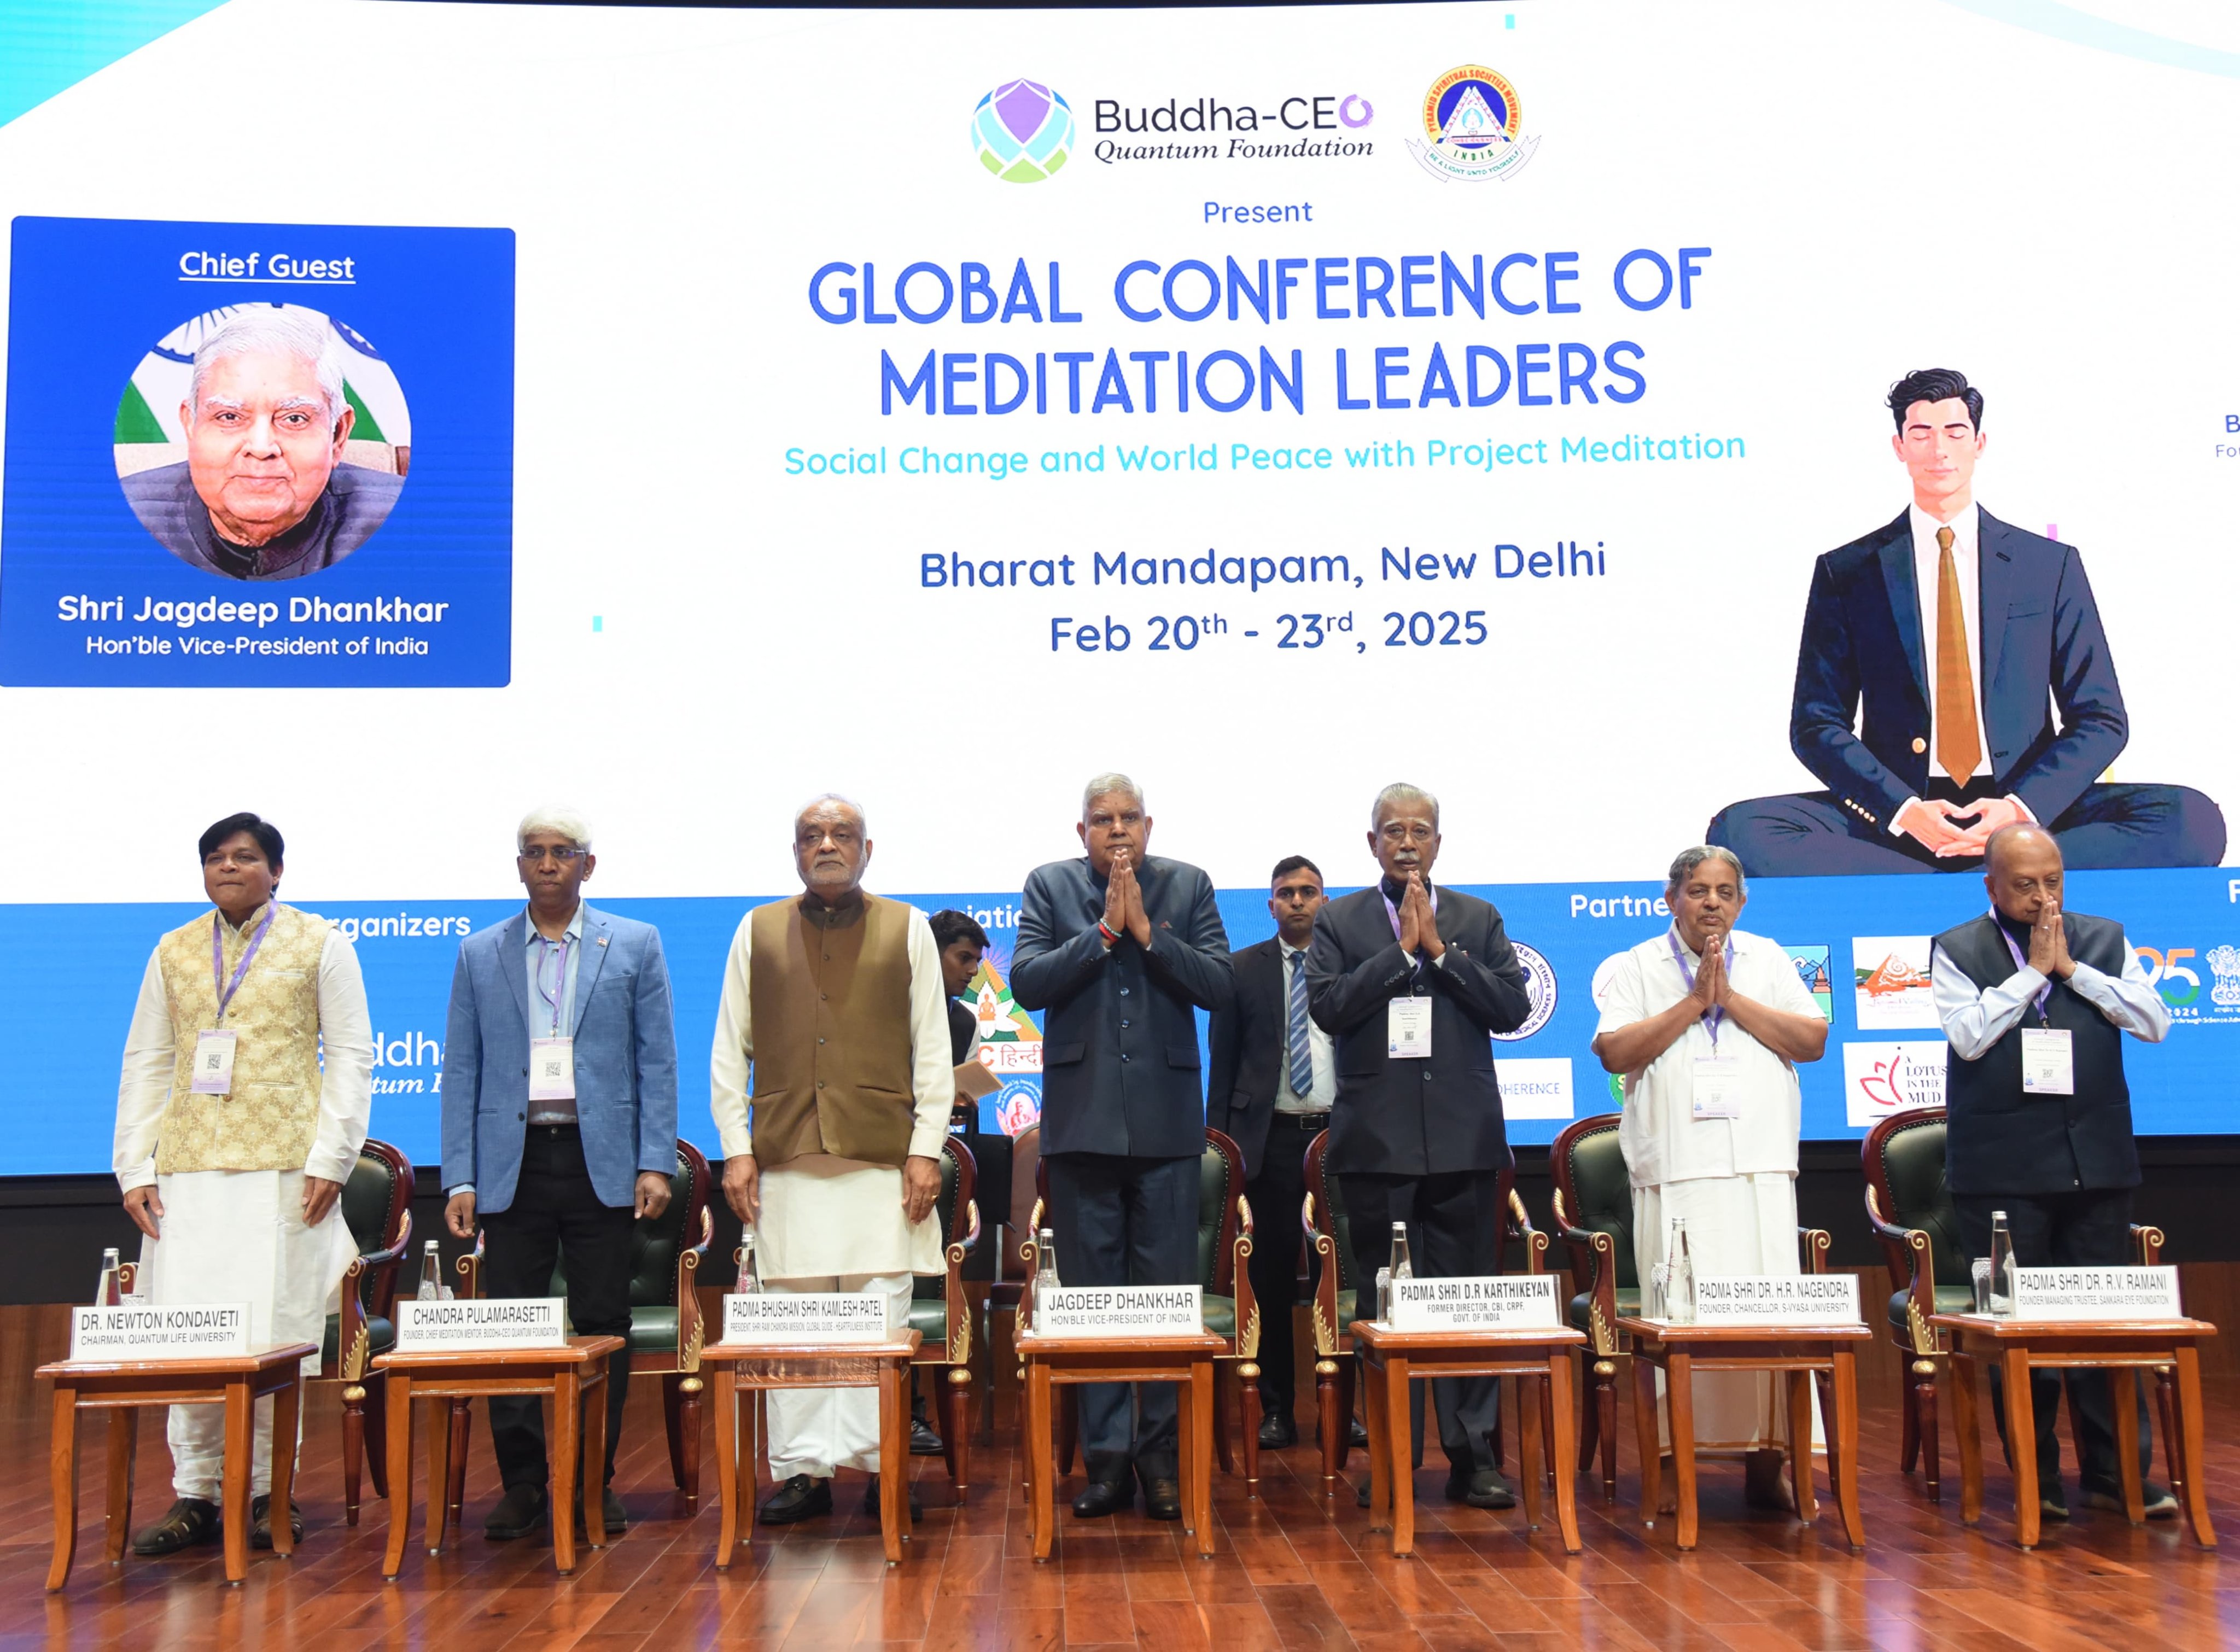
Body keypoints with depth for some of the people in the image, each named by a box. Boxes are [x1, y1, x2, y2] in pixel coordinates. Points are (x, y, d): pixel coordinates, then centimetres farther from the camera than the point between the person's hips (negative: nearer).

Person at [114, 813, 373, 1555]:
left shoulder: (320, 945, 7)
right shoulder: (173, 952, 15)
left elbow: (350, 1056, 3)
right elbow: (144, 1065, 14)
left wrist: (330, 1159, -7)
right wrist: (134, 1170, 4)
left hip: (283, 1168, -3)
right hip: (188, 1172, 3)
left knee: (276, 1331, -3)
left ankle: (270, 1489, 9)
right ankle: (195, 1494, 9)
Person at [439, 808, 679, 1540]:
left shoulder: (635, 945, 6)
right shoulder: (480, 955, 10)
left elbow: (657, 1061, 3)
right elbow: (461, 1072, 8)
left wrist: (655, 1164, -6)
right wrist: (459, 1179, 0)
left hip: (601, 1160, -1)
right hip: (512, 1163, 1)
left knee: (603, 1326, 2)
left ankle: (595, 1480, 13)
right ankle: (522, 1484, 13)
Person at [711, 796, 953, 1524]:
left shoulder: (907, 929, 10)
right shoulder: (758, 931, 13)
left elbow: (933, 1050, 8)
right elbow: (729, 1052, 13)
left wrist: (926, 1148, -1)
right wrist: (736, 1149, 4)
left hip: (882, 1157, -1)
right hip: (786, 1159, 1)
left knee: (882, 1317, -1)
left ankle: (882, 1465, 8)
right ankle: (802, 1470, 10)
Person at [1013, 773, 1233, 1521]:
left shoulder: (1188, 885, 7)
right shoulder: (1049, 886, 6)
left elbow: (1219, 984, -3)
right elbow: (1026, 982, -6)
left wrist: (1146, 930, -10)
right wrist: (1104, 929, -11)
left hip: (1165, 1119, 0)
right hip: (1082, 1116, 0)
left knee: (1168, 1292, 2)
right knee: (1090, 1296, 5)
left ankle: (1163, 1458, 12)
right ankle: (1106, 1458, 13)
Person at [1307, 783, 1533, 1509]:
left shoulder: (1478, 920, 11)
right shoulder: (1338, 921, 7)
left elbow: (1512, 1007, 0)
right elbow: (1328, 1007, -8)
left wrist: (1439, 948, -7)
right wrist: (1402, 948, -9)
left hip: (1463, 1139, 1)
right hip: (1377, 1141, -1)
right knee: (1382, 1304, 3)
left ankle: (1472, 1455, 10)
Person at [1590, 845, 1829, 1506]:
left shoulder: (1768, 960, 16)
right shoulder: (1639, 967, 10)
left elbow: (1813, 1040, 4)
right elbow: (1614, 1052, -4)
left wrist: (1732, 999, -2)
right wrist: (1695, 1001, -4)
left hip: (1761, 1169, 2)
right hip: (1673, 1173, -1)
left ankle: (1766, 1464, 6)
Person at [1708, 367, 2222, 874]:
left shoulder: (2053, 566, 11)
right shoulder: (1846, 573, 8)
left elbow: (2101, 718, 7)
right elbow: (1816, 724, 3)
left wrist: (2021, 806, -13)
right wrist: (1903, 809, -15)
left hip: (2025, 813, 1)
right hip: (1895, 815, -1)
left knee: (2193, 821, -25)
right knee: (1741, 831, -28)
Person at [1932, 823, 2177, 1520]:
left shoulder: (2105, 941, 10)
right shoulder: (1956, 951, 3)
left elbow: (2154, 1022, -1)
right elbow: (1969, 1035, -11)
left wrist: (2071, 968, -6)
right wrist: (2033, 970, -8)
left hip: (2096, 1163, 2)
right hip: (2002, 1169, -2)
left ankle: (2117, 1474, 14)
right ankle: (2035, 1478, 12)